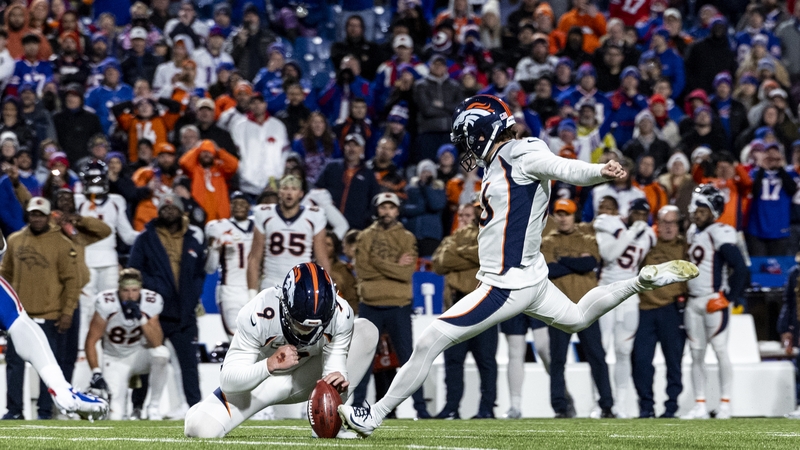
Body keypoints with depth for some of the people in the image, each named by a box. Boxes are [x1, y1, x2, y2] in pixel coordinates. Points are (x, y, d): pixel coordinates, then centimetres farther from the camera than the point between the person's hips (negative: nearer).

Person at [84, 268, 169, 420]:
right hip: (116, 360, -2)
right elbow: (91, 341, -14)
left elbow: (157, 343, -20)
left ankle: (154, 407, -14)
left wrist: (141, 318, -32)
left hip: (139, 354, 2)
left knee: (161, 353, -34)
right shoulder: (106, 304, -21)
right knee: (115, 416, -17)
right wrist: (96, 373, -22)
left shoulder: (152, 303, -16)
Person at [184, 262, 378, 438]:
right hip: (260, 379, -3)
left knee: (367, 331, -18)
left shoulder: (340, 315, -26)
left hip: (306, 380, 3)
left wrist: (337, 380, -46)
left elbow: (334, 366, -21)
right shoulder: (257, 315, -34)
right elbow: (228, 380, -33)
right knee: (202, 428, -27)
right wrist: (270, 365, -51)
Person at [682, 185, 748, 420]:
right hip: (693, 302, 8)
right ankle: (700, 407, 11)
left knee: (721, 351, -5)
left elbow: (740, 267, -18)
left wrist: (732, 296, -15)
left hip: (714, 301, -8)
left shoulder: (719, 234, -13)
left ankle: (725, 405, -1)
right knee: (696, 354, 8)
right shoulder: (692, 233, 13)